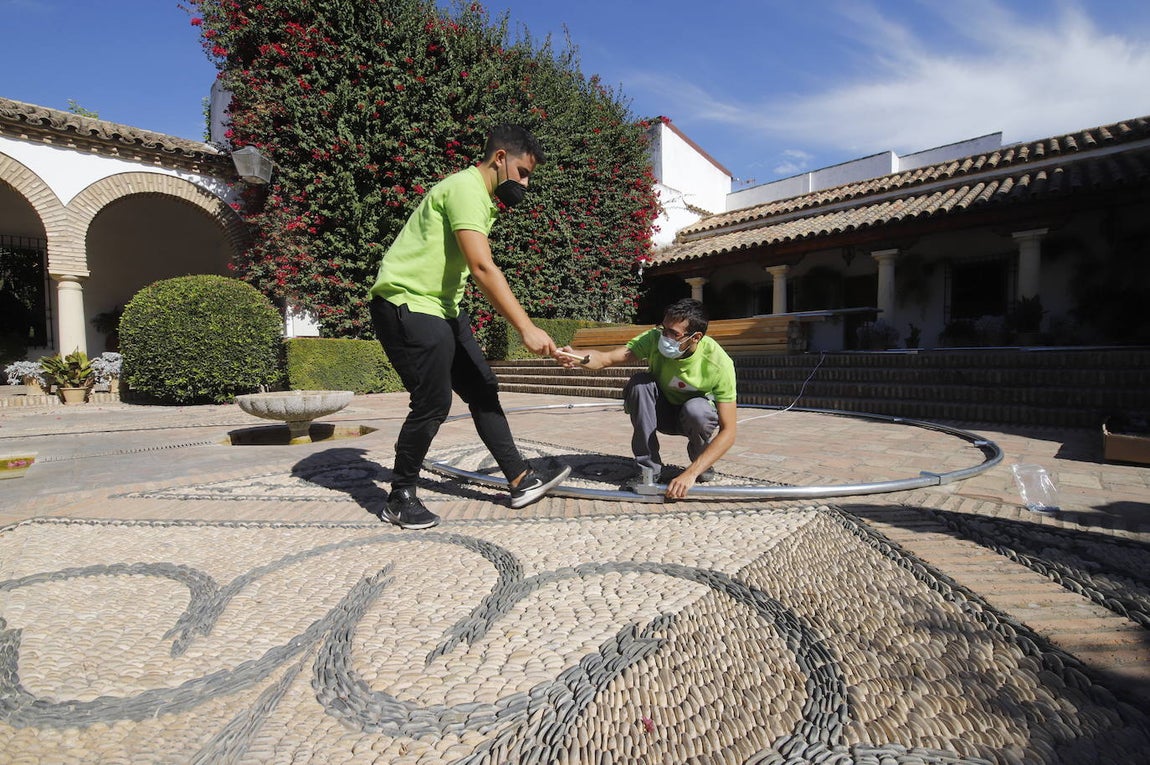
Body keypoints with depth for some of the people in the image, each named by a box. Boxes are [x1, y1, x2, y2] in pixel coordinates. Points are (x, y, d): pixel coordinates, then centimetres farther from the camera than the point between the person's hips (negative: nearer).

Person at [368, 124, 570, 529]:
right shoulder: (466, 188, -16)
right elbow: (483, 268, -28)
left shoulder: (480, 196, 16)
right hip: (408, 307, -10)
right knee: (433, 403, -8)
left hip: (442, 308, 10)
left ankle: (521, 480, 13)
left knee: (482, 388, 7)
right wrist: (526, 328, -31)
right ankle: (399, 499, 11)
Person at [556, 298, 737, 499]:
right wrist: (577, 357, -59)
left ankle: (702, 467, -4)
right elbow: (606, 358, -36)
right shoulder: (655, 338, -25)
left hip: (697, 415, -2)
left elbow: (728, 432, -30)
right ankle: (651, 469, -19)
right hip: (662, 412, 2)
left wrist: (690, 474, -40)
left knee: (696, 409, -37)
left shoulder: (719, 363, -30)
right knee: (639, 383, -30)